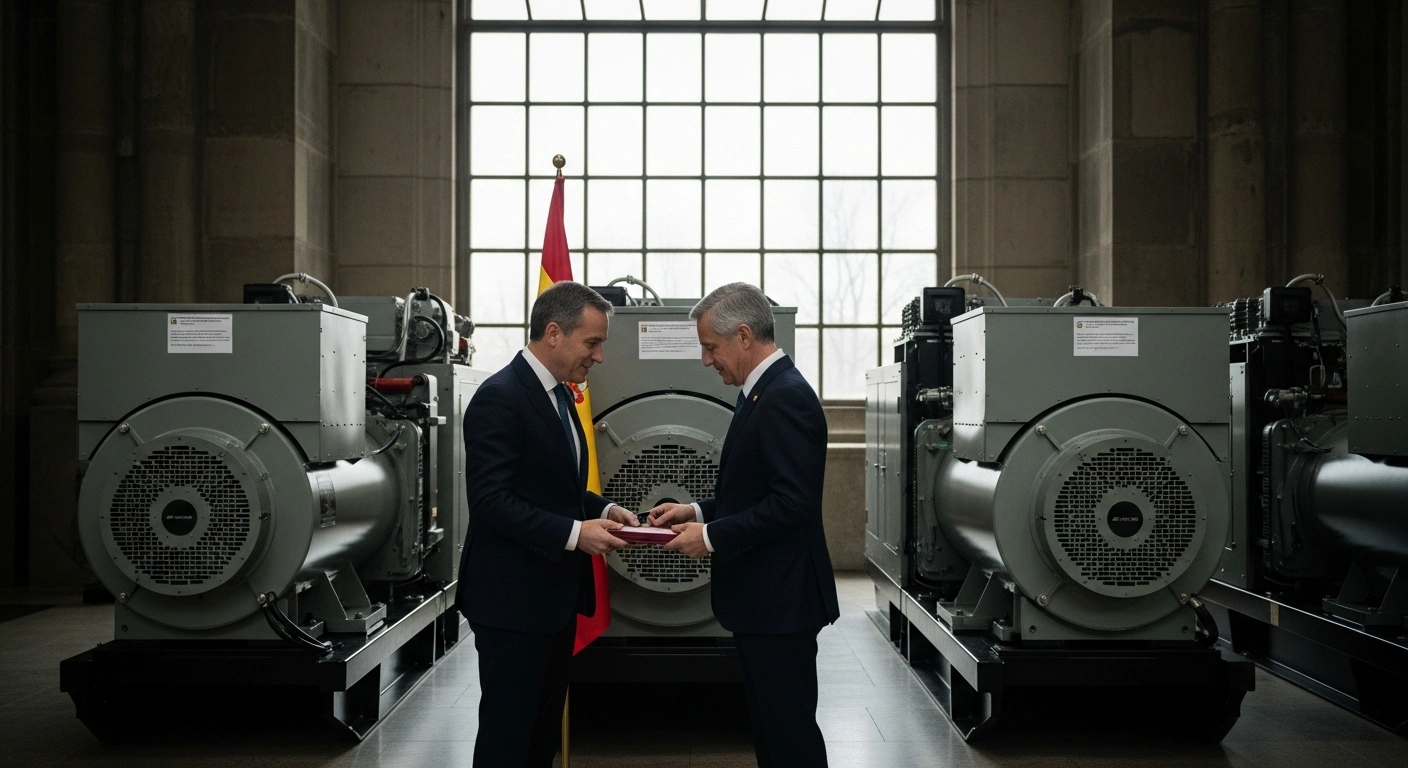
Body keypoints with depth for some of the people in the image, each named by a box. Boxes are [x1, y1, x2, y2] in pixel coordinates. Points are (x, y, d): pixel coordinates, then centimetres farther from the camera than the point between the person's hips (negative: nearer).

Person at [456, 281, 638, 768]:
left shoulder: (557, 395, 13)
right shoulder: (500, 397, -17)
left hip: (554, 595, 10)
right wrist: (574, 533, -25)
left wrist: (602, 510, 4)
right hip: (512, 599, -10)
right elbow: (491, 501, -23)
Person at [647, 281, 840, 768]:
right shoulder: (762, 393, 13)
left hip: (781, 601, -10)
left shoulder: (786, 399, -18)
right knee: (769, 726, 18)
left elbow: (791, 504, -24)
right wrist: (698, 512, 8)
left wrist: (711, 537, -18)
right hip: (761, 600, 10)